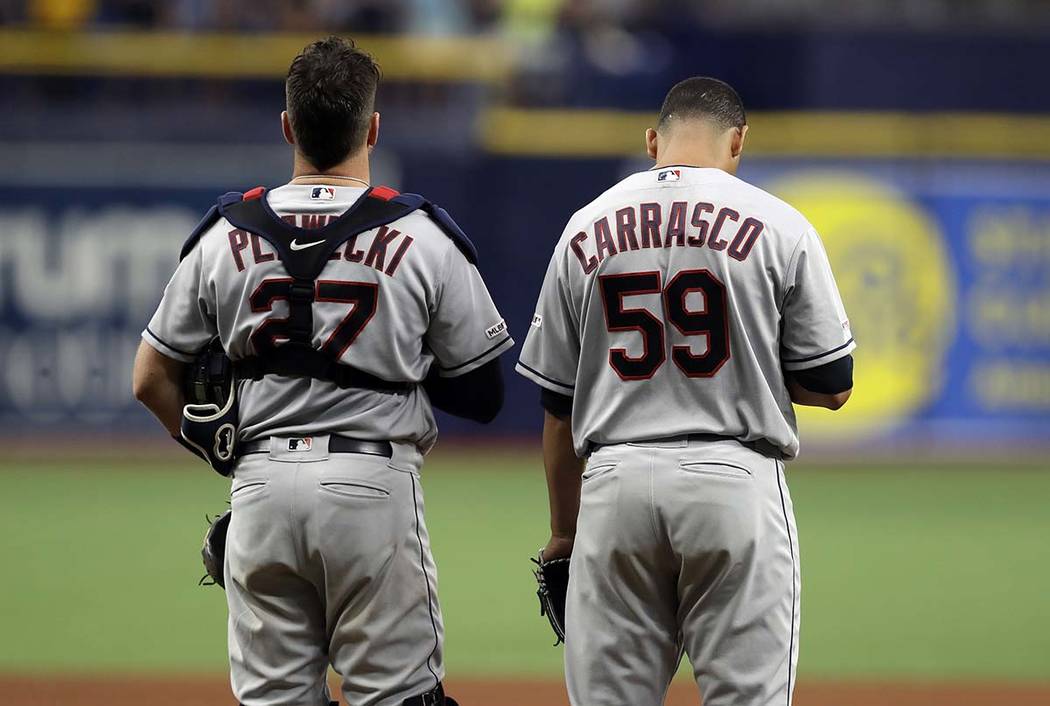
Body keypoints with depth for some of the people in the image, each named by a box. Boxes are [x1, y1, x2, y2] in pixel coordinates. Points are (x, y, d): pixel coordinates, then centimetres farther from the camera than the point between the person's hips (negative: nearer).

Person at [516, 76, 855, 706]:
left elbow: (559, 406, 12)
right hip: (736, 482, -2)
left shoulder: (586, 230, 8)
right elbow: (831, 387, 1)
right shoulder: (778, 227, -1)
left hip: (615, 486, 3)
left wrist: (564, 530, 20)